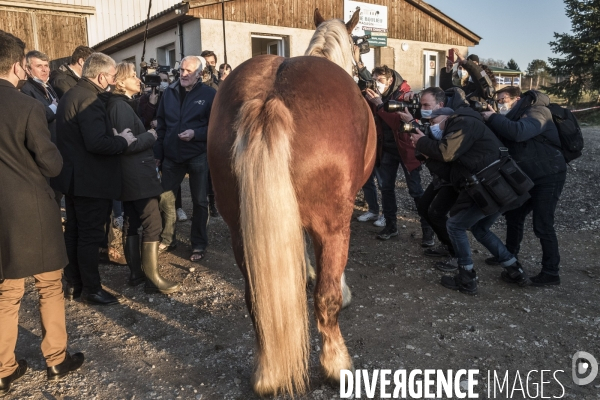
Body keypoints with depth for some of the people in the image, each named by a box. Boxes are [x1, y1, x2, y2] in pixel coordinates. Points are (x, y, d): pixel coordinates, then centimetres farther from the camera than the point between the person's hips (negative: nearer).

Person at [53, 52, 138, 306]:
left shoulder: (70, 95, 12)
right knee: (91, 235, 1)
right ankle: (91, 289, 12)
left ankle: (73, 284, 29)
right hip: (90, 180, -10)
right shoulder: (88, 99, -21)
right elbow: (97, 143, -30)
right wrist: (123, 140, -15)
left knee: (74, 232, 17)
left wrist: (112, 135, 7)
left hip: (73, 177, 10)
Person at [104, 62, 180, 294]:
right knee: (153, 224, -8)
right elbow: (129, 144, -22)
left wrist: (144, 135, 5)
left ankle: (136, 273, 22)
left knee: (131, 223, 13)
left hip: (129, 176, 11)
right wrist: (150, 136, -9)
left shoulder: (119, 104, 15)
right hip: (137, 176, -11)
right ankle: (152, 278, -5)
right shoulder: (121, 106, -15)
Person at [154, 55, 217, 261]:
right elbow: (161, 124, 8)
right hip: (172, 155, 4)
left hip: (198, 156, -4)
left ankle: (199, 245, 20)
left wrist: (195, 133, -23)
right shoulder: (169, 92, 5)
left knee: (199, 201, 7)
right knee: (164, 197, 9)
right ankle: (167, 238, 27)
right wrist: (158, 152, 4)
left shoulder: (210, 94, -7)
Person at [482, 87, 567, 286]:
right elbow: (504, 138, 4)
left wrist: (492, 118, -26)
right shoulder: (515, 116, 11)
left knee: (542, 225, -8)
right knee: (514, 215, 15)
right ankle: (510, 255, 32)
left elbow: (518, 132, -38)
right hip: (528, 177, 9)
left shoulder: (537, 112, -18)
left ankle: (551, 272, 2)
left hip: (548, 176, -9)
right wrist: (492, 120, -11)